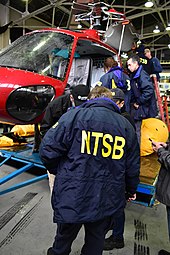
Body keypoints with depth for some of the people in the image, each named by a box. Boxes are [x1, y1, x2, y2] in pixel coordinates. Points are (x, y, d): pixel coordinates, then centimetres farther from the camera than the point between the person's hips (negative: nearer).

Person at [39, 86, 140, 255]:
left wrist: (60, 172, 6)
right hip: (107, 202, 3)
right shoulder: (126, 125, 2)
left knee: (63, 239, 23)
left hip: (71, 198, -2)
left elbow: (48, 150, -14)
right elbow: (133, 166, 6)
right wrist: (131, 189, 24)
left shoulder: (75, 115, -10)